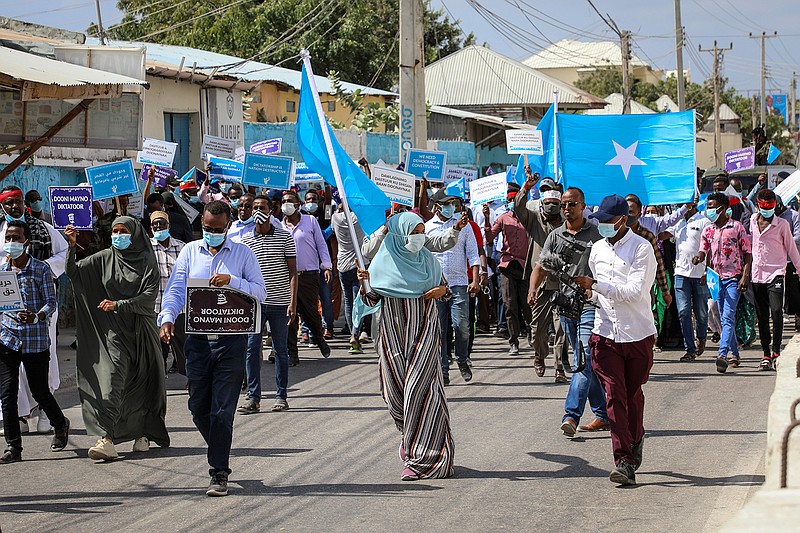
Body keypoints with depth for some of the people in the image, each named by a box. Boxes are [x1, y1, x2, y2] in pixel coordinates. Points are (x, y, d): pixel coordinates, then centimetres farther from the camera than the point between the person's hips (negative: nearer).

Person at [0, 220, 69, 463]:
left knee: (40, 392, 6)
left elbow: (51, 302, -7)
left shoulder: (41, 269, -3)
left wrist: (37, 316, -24)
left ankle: (60, 425, 35)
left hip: (35, 340, -3)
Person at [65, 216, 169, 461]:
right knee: (113, 380, -13)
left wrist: (119, 305, -18)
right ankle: (107, 440, -20)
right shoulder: (104, 258, 6)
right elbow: (73, 271, 0)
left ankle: (142, 434, 25)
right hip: (115, 329, 1)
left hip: (141, 329, -1)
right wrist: (72, 246, -16)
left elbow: (150, 295, -10)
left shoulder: (146, 260, -2)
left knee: (141, 383, 8)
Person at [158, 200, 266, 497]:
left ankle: (219, 473, -1)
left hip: (231, 340, -3)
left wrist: (232, 281, -15)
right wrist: (167, 318, -14)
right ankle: (220, 455, 30)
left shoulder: (243, 254, 6)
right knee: (198, 406, 7)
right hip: (198, 339, 3)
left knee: (222, 409, -5)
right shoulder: (190, 252, 11)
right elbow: (175, 289, 4)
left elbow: (261, 292, 0)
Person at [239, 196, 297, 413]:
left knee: (280, 350, 6)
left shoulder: (285, 237, 1)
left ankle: (281, 396, 14)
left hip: (279, 303, -1)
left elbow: (292, 271, 0)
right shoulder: (245, 241, 7)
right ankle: (253, 397, -2)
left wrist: (293, 302, -8)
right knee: (252, 348, -5)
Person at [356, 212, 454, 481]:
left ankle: (419, 458, -7)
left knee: (419, 388, -9)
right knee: (395, 390, 1)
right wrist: (364, 283, -18)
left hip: (424, 330, 0)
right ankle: (409, 433, 33)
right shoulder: (383, 262, 0)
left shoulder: (427, 259, 5)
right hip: (393, 331, 0)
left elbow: (441, 284, 18)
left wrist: (442, 290, -5)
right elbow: (371, 300, 2)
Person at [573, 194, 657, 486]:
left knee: (633, 394, 12)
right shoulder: (598, 249, 10)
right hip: (606, 333, 3)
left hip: (637, 333, -3)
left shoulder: (642, 248, -9)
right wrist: (591, 294, 3)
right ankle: (624, 462, -12)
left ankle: (635, 440, 39)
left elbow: (634, 290, -19)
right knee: (614, 395, -8)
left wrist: (595, 284, -22)